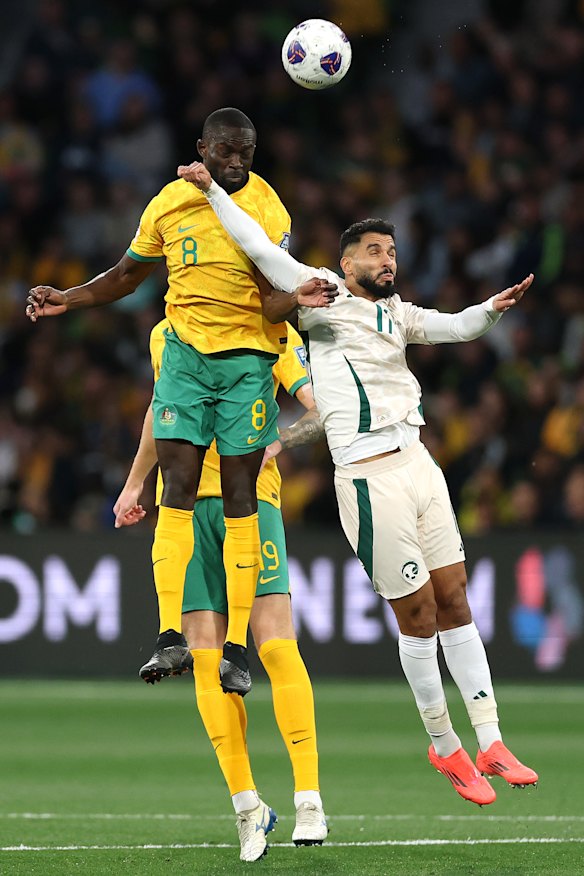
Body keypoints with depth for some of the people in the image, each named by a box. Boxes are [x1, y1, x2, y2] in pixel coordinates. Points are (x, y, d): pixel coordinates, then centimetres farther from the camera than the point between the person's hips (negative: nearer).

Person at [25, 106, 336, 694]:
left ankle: (237, 647, -3)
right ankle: (171, 637, -13)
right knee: (178, 485, -10)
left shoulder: (268, 209, -4)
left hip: (248, 358, -2)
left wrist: (298, 298, -34)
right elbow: (127, 276, 18)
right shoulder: (168, 205, 4)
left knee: (239, 493, -4)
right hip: (184, 353, 2)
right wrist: (67, 300, 7)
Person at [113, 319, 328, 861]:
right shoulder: (165, 337, 15)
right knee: (207, 656, -5)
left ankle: (308, 800, -12)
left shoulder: (275, 335, 3)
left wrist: (271, 442, -23)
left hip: (251, 496, -3)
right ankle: (247, 806, 0)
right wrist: (135, 482, 34)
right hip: (183, 498, 3)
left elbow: (321, 412, -6)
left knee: (275, 644, -15)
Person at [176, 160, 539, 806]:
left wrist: (493, 308, -11)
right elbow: (260, 250, -5)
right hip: (370, 480, -6)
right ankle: (444, 748, 10)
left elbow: (452, 327, 8)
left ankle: (490, 744, 7)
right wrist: (211, 191, -5)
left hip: (418, 462, 6)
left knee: (455, 607, 5)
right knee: (418, 618, -2)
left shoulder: (395, 312, 18)